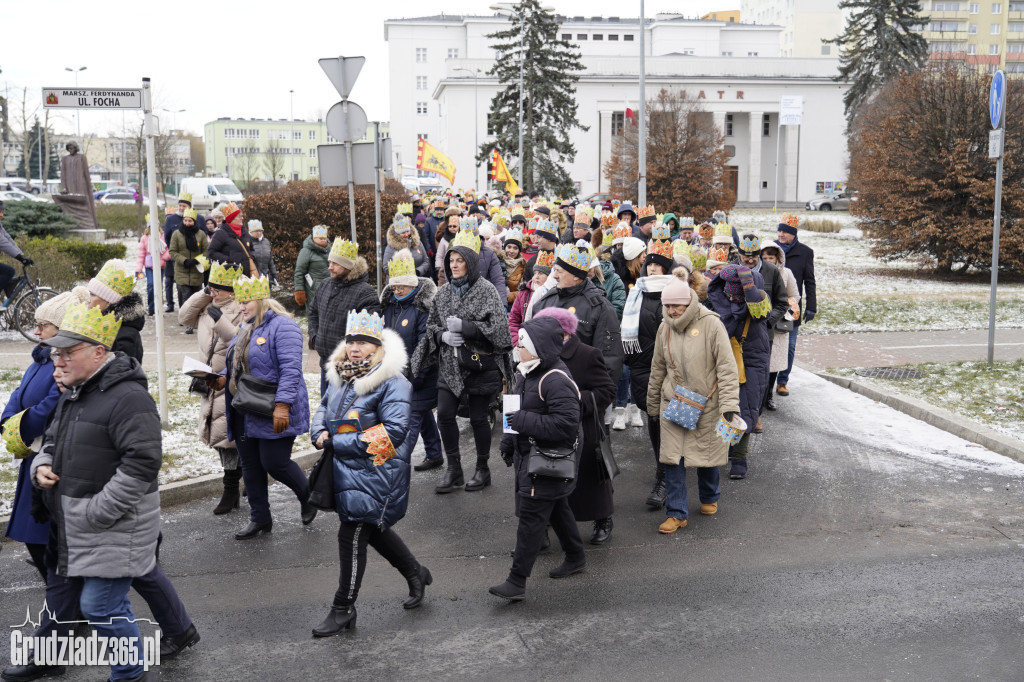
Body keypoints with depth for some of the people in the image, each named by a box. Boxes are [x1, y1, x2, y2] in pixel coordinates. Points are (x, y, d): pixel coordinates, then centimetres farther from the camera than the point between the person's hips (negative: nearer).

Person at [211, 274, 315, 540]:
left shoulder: (282, 326, -14)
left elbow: (290, 369, -22)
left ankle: (307, 498, 22)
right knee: (250, 466, 11)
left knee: (275, 463, -5)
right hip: (245, 415, 9)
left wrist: (282, 406, -28)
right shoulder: (246, 329, 16)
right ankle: (259, 518, 23)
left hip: (273, 416, -9)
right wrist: (222, 379, 4)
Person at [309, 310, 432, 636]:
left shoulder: (392, 383, -18)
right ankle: (415, 573, 43)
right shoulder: (341, 375, 7)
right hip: (345, 470, 8)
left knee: (351, 536, -3)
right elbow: (324, 408, 21)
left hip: (375, 474, -8)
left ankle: (343, 609, 14)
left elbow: (393, 432, -25)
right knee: (373, 529, 21)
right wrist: (320, 433, -4)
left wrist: (337, 442, -21)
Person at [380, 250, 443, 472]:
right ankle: (434, 455, 32)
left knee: (412, 415, -9)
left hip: (422, 371, -9)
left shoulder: (422, 307, -17)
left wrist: (417, 374, -21)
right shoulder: (391, 304, 8)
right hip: (400, 370, 9)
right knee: (423, 412, 19)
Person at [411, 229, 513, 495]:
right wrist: (443, 335, -7)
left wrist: (463, 327, -19)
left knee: (478, 418, 4)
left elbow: (498, 327, -16)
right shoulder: (444, 292, 10)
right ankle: (454, 469, 15)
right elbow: (431, 324, 16)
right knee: (444, 414, -1)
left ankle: (483, 469, 21)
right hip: (450, 363, 5)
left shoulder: (486, 291, -8)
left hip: (480, 363, -5)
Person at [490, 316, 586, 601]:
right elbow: (517, 411, 22)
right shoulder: (528, 373, 7)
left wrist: (525, 422, -28)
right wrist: (508, 441, 17)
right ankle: (575, 558, 41)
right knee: (556, 508, 23)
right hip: (529, 455, 10)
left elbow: (566, 425, -30)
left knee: (531, 516, -7)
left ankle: (517, 582, -1)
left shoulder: (556, 380, -25)